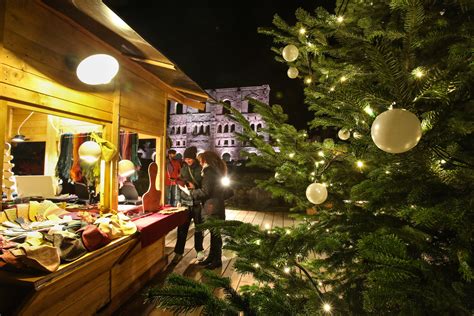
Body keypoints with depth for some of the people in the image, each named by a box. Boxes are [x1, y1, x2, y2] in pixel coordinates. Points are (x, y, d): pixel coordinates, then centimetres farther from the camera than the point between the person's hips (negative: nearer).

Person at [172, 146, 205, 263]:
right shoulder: (183, 168, 6)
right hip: (185, 202, 3)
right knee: (182, 228, 4)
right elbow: (180, 185, 13)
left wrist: (195, 187, -20)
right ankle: (179, 252, 20)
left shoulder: (201, 169, -7)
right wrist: (179, 200, 10)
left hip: (198, 203, -3)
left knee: (199, 228, 11)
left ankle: (199, 250, 29)